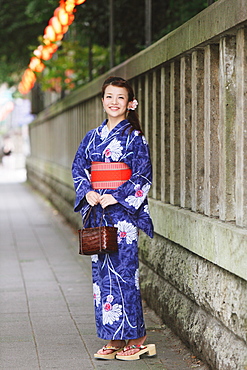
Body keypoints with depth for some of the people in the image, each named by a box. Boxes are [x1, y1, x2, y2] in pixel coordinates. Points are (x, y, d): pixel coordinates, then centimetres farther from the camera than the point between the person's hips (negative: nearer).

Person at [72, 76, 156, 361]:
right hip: (97, 211, 5)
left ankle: (135, 338, 1)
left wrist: (116, 197, -15)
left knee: (123, 269, -7)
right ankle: (113, 339, 12)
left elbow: (143, 176, -6)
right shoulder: (92, 137, 13)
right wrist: (87, 193, -6)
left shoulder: (135, 137, -2)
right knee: (101, 270, 5)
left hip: (123, 210, -5)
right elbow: (78, 168, 12)